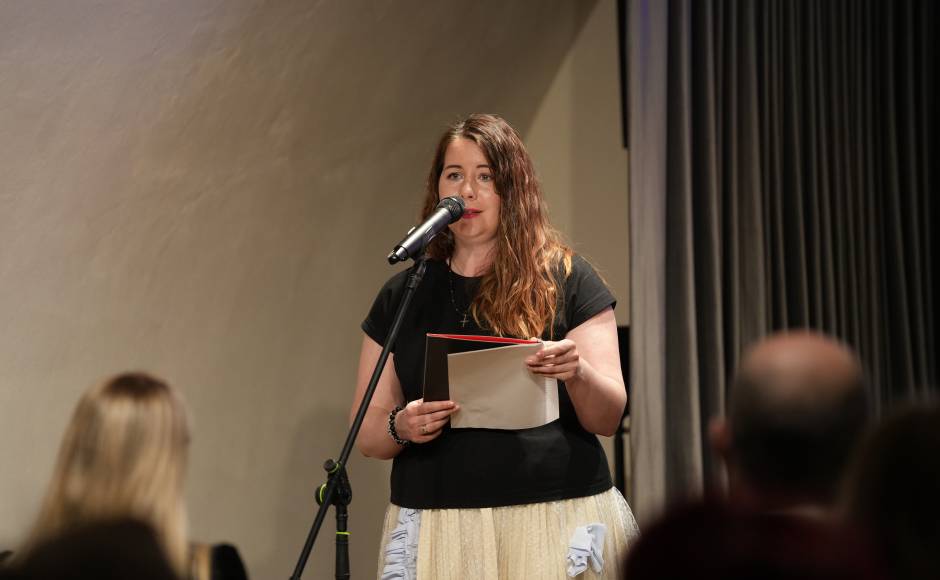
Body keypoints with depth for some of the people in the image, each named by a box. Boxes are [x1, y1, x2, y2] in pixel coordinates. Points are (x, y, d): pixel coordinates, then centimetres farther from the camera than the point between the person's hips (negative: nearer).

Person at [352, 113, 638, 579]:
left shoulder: (566, 279, 3)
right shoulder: (402, 295, 10)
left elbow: (608, 418, -2)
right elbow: (366, 432, 9)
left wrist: (578, 373, -23)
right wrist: (400, 428, -13)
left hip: (557, 523, -2)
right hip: (437, 531, 2)